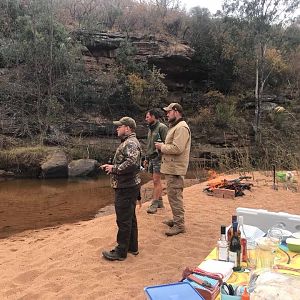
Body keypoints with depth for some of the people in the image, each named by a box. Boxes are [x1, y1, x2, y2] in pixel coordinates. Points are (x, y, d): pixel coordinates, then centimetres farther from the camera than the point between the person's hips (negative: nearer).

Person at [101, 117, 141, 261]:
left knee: (124, 220, -1)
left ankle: (121, 252, 9)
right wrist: (110, 166, 11)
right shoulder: (127, 142, 16)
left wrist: (114, 169, -21)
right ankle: (132, 247, 30)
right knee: (130, 218, 18)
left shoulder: (131, 143, -18)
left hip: (126, 188, -11)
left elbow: (132, 163, -32)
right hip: (126, 186, 11)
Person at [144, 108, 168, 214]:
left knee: (156, 181, -8)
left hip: (158, 158, -8)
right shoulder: (150, 129, 18)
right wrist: (146, 158, 22)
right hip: (151, 158, 9)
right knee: (157, 181, 12)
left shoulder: (162, 127, -9)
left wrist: (162, 157, -20)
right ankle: (159, 201, 20)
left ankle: (154, 204, -4)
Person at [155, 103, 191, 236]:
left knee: (175, 196, -6)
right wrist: (163, 146, 6)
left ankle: (179, 225, 3)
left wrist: (162, 147, -13)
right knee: (173, 195, 18)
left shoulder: (181, 128, -16)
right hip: (171, 167, 11)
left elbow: (177, 148, -26)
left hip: (175, 169, -11)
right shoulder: (174, 126, 19)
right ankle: (176, 220, 30)